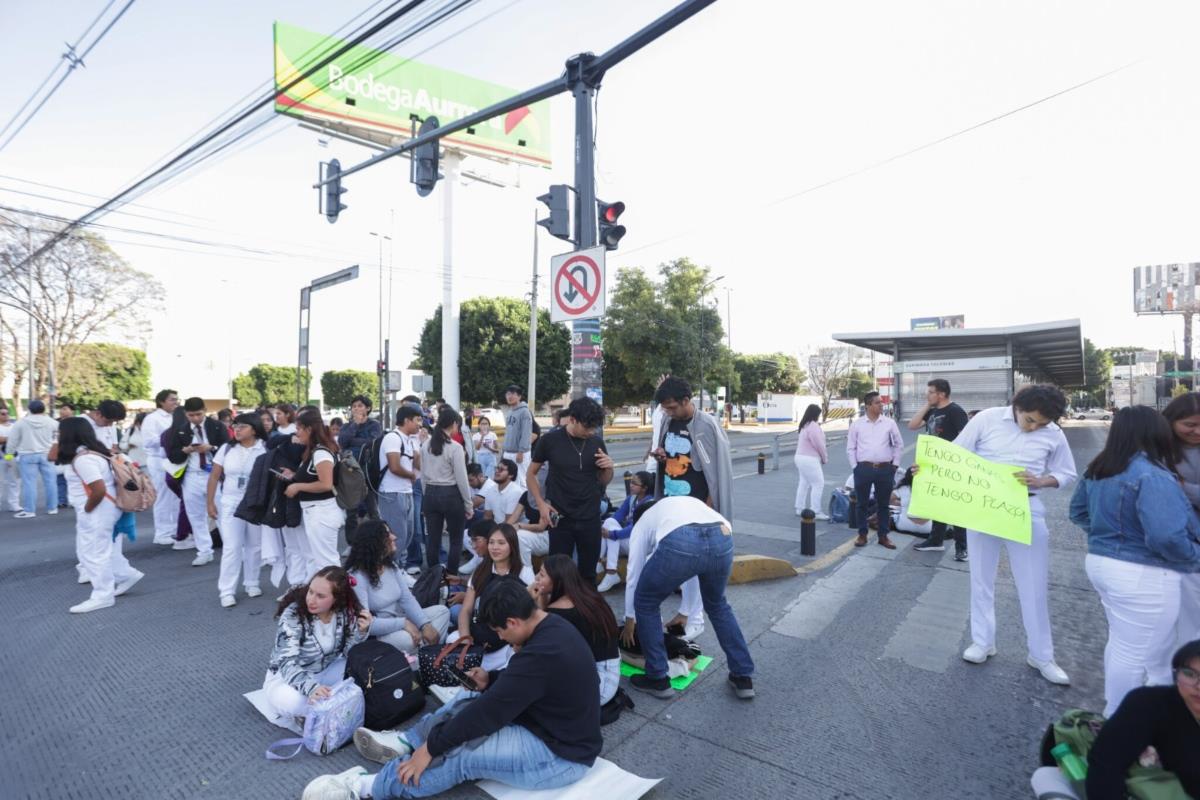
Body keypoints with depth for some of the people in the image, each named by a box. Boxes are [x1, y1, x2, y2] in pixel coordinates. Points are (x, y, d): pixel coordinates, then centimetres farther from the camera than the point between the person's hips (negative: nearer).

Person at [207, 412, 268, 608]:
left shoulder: (264, 450, -6)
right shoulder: (227, 449, 2)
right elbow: (214, 477, 6)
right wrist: (210, 502, 3)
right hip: (231, 504, 1)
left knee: (255, 545, 10)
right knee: (231, 547, -1)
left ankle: (252, 583, 25)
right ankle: (227, 591, 6)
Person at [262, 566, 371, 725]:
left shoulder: (346, 611, -16)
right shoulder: (292, 615, -27)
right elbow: (288, 664, -34)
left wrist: (361, 632, -32)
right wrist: (311, 688, -52)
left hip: (325, 672, 4)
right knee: (292, 701, -37)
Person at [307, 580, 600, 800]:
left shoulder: (542, 654, -33)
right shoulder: (553, 626, -2)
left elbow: (490, 711, -27)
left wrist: (431, 747, -17)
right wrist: (491, 681, 2)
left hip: (560, 753, -9)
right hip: (556, 725, 9)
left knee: (461, 755, -16)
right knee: (467, 702, 9)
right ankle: (404, 743, 19)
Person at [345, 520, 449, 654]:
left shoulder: (391, 565, 4)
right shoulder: (356, 576, -21)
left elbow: (407, 599, -2)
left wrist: (425, 624, -18)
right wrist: (403, 623, -28)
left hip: (398, 622, 8)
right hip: (374, 636, -8)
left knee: (442, 611, -2)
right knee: (407, 638, -37)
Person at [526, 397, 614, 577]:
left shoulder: (597, 442, 0)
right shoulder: (550, 440, -7)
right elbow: (531, 474, 4)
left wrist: (609, 468, -10)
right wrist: (541, 503, -8)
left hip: (590, 518, 2)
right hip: (560, 518, -2)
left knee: (589, 572, 11)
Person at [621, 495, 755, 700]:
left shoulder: (642, 523, 32)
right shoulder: (688, 502, 43)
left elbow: (633, 573, 35)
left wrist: (630, 619, 48)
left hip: (679, 543, -4)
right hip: (723, 539, 5)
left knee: (646, 603, 23)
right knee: (717, 605, 33)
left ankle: (657, 679, 29)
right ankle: (743, 677, 37)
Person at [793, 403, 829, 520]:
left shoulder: (805, 425, 13)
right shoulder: (813, 426, -17)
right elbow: (819, 444, -16)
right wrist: (825, 458, -3)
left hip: (801, 457, 10)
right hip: (809, 459, -10)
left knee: (804, 483, 14)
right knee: (818, 484, -5)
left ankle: (800, 508, 19)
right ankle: (816, 512, -3)